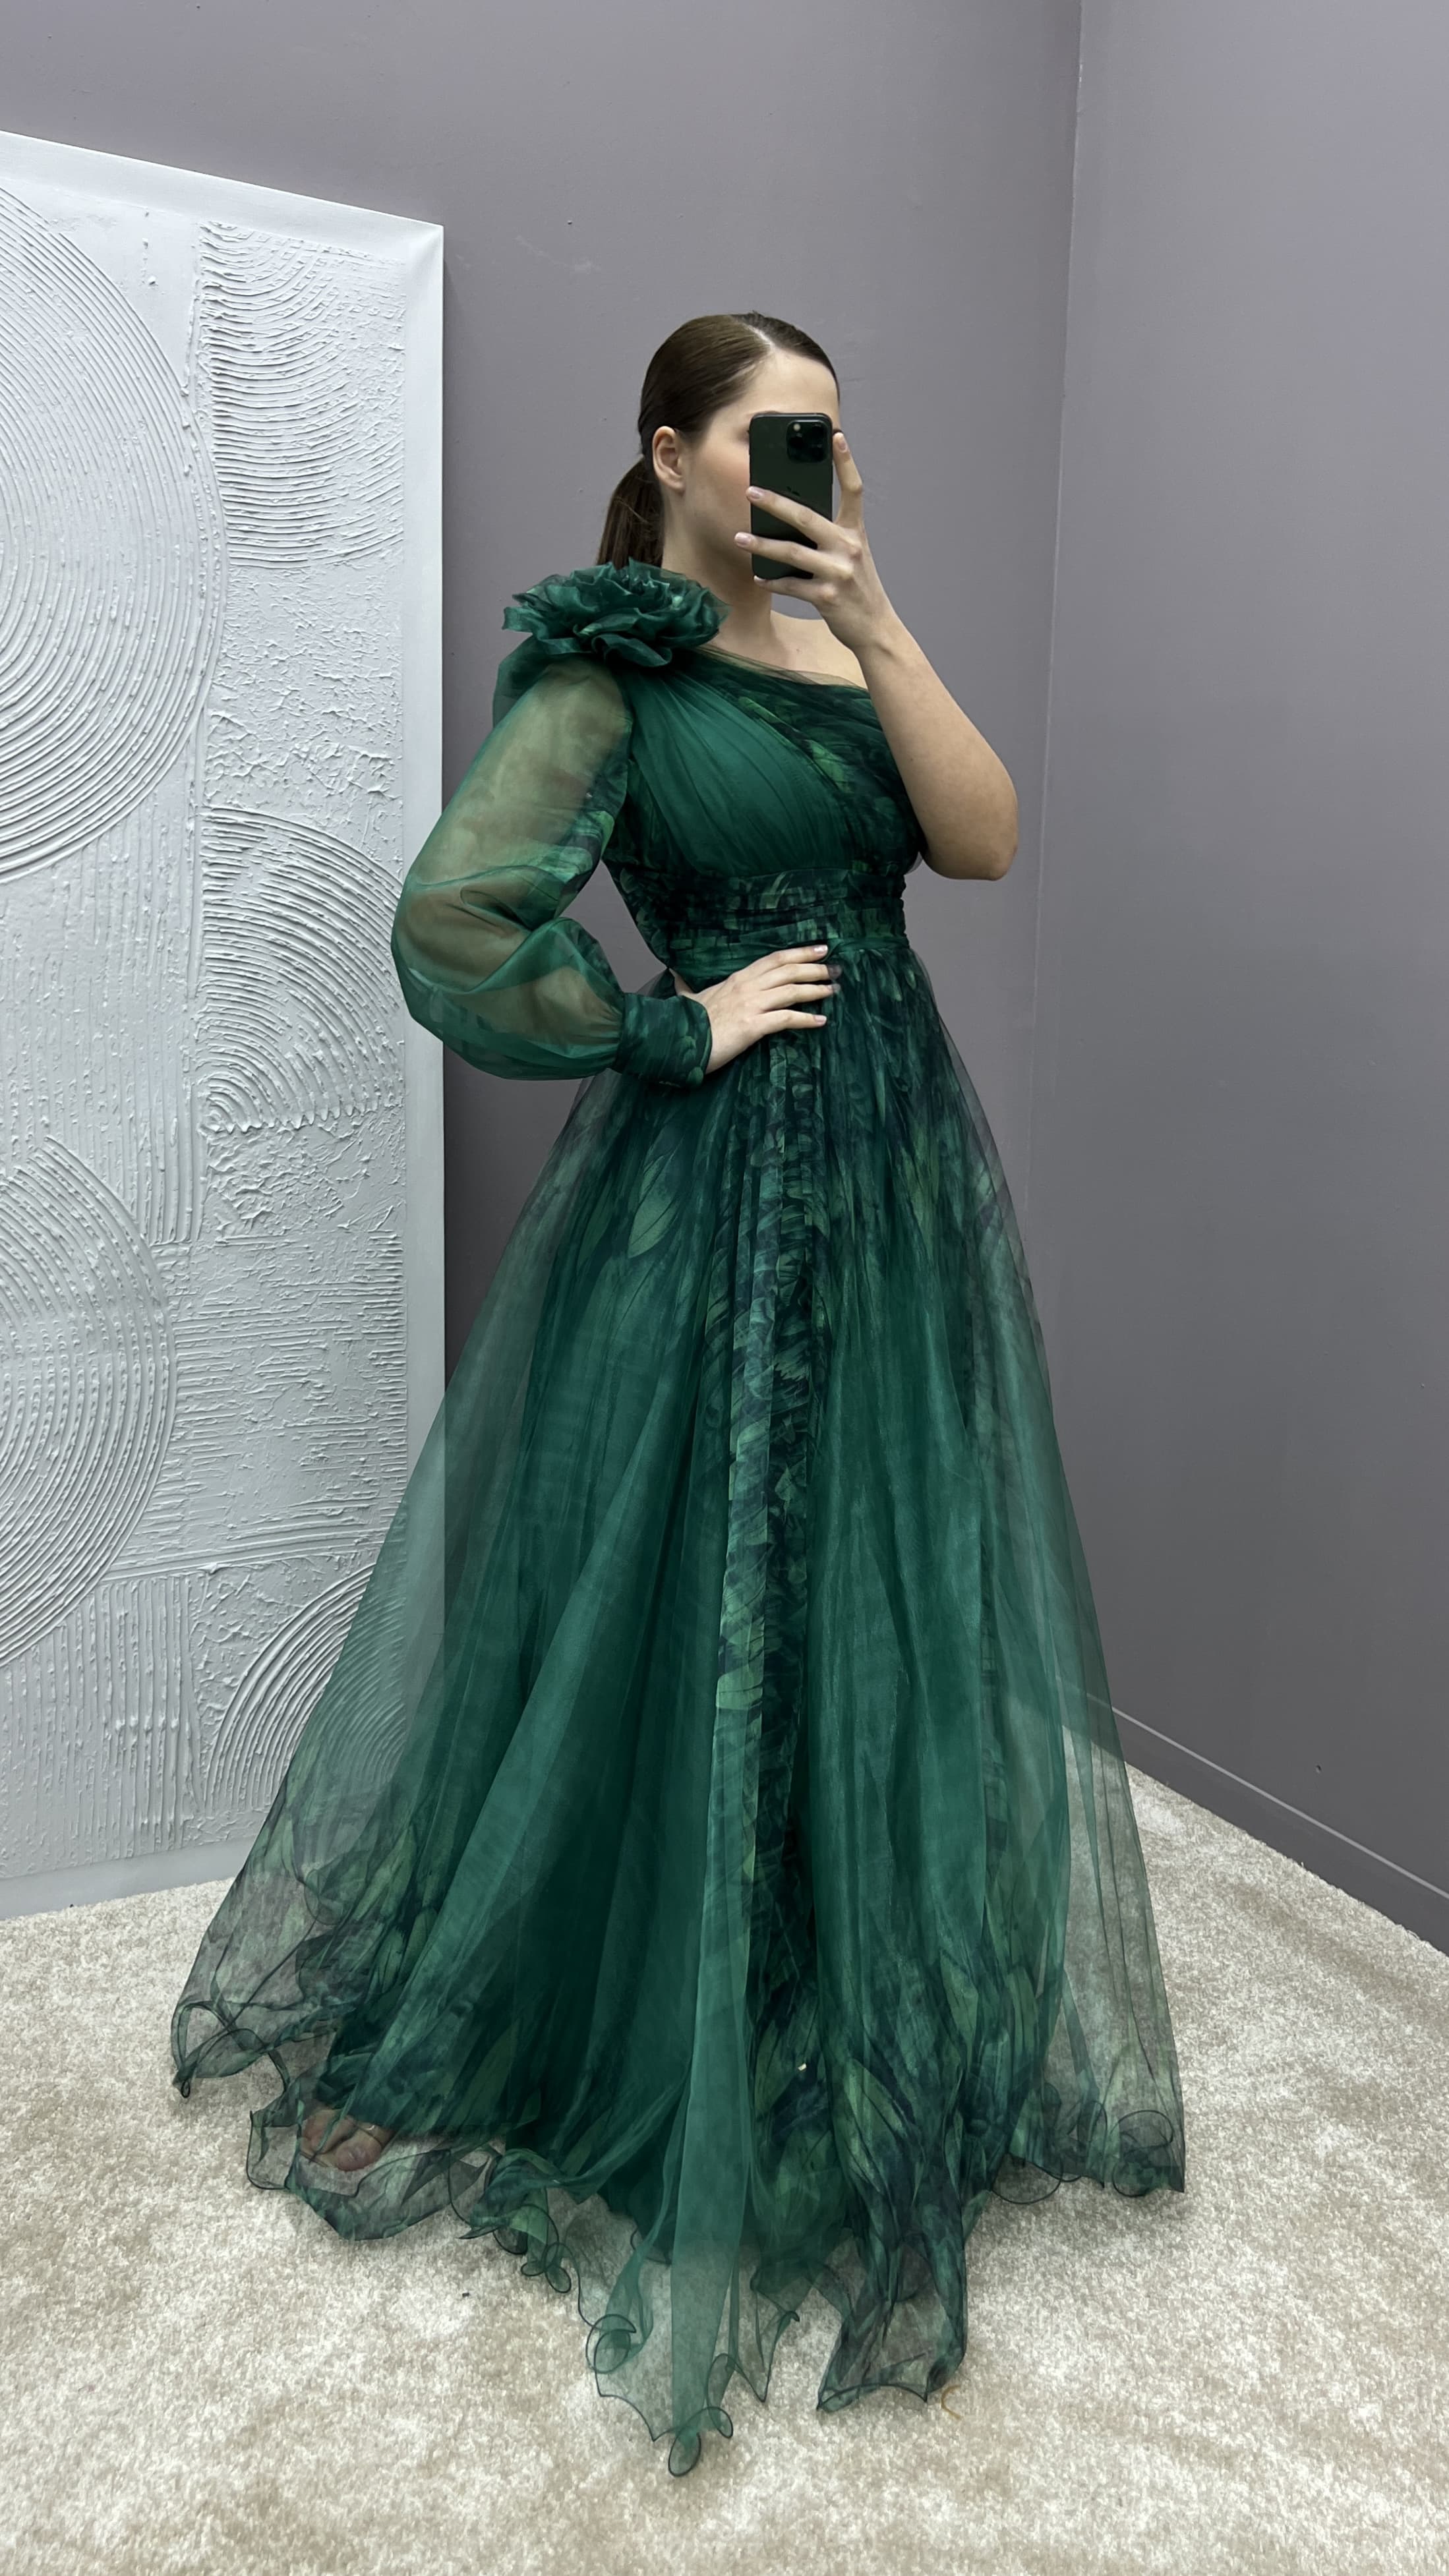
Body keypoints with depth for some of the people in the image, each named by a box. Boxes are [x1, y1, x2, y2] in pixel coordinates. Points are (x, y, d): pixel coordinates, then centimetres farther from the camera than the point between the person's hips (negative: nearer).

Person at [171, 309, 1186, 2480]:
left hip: (905, 1168, 6)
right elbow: (452, 919, -17)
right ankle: (662, 2072, 28)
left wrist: (878, 624, -8)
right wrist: (675, 1028, -11)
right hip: (718, 1190, -6)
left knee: (893, 1600, 12)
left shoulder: (841, 648, 14)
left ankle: (883, 2055, 34)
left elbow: (987, 839, 0)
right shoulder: (605, 671, -5)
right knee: (697, 1604, 3)